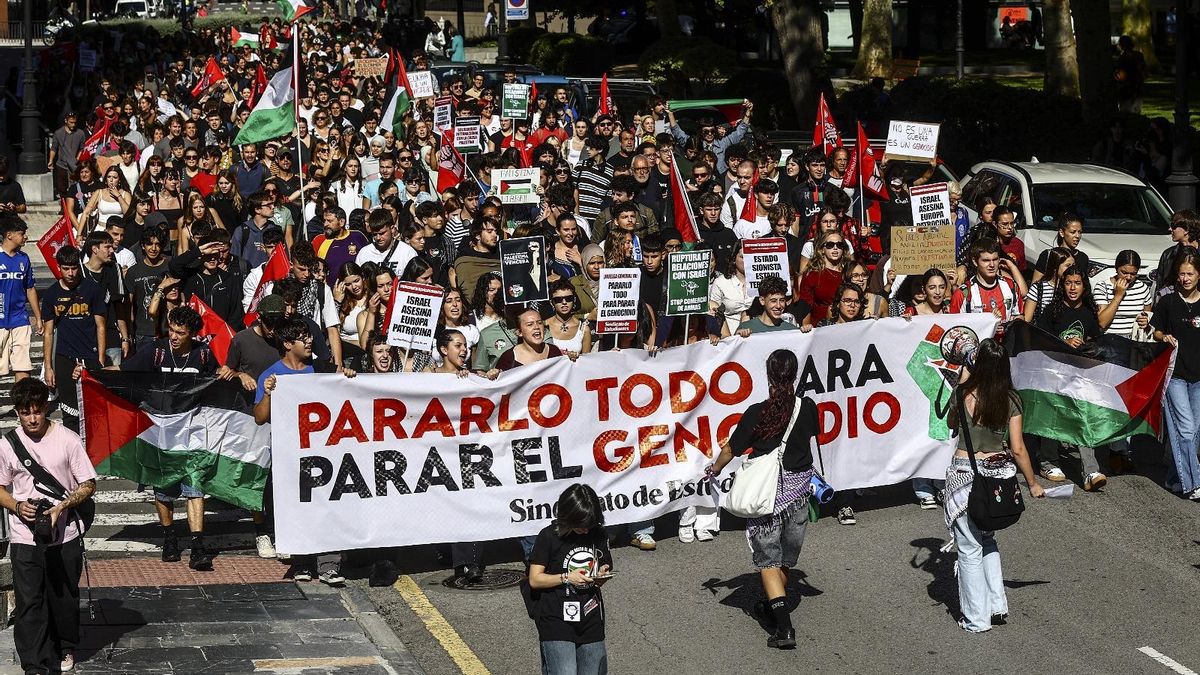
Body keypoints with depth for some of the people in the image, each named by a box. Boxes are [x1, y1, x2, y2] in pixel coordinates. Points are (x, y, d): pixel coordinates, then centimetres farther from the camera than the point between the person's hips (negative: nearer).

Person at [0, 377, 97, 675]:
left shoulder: (67, 440, -5)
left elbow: (88, 485, 0)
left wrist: (61, 507, -16)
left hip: (65, 535, 0)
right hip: (24, 538, 0)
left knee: (64, 597, 12)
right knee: (29, 602, -4)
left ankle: (65, 649, 35)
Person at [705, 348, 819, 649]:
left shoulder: (757, 413, -16)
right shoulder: (808, 408, -7)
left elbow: (731, 449, -5)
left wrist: (715, 468, 16)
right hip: (799, 488, 4)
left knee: (768, 559, 0)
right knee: (786, 556, 20)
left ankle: (784, 626, -12)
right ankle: (774, 607, 39)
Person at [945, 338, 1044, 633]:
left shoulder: (965, 394, -13)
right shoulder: (1011, 401, -6)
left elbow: (952, 423, 9)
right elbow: (1017, 449, -3)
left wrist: (963, 380, 9)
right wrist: (1032, 483, 9)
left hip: (965, 473, -4)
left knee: (970, 548, 6)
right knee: (987, 539, 25)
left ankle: (976, 619, 12)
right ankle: (997, 606, 22)